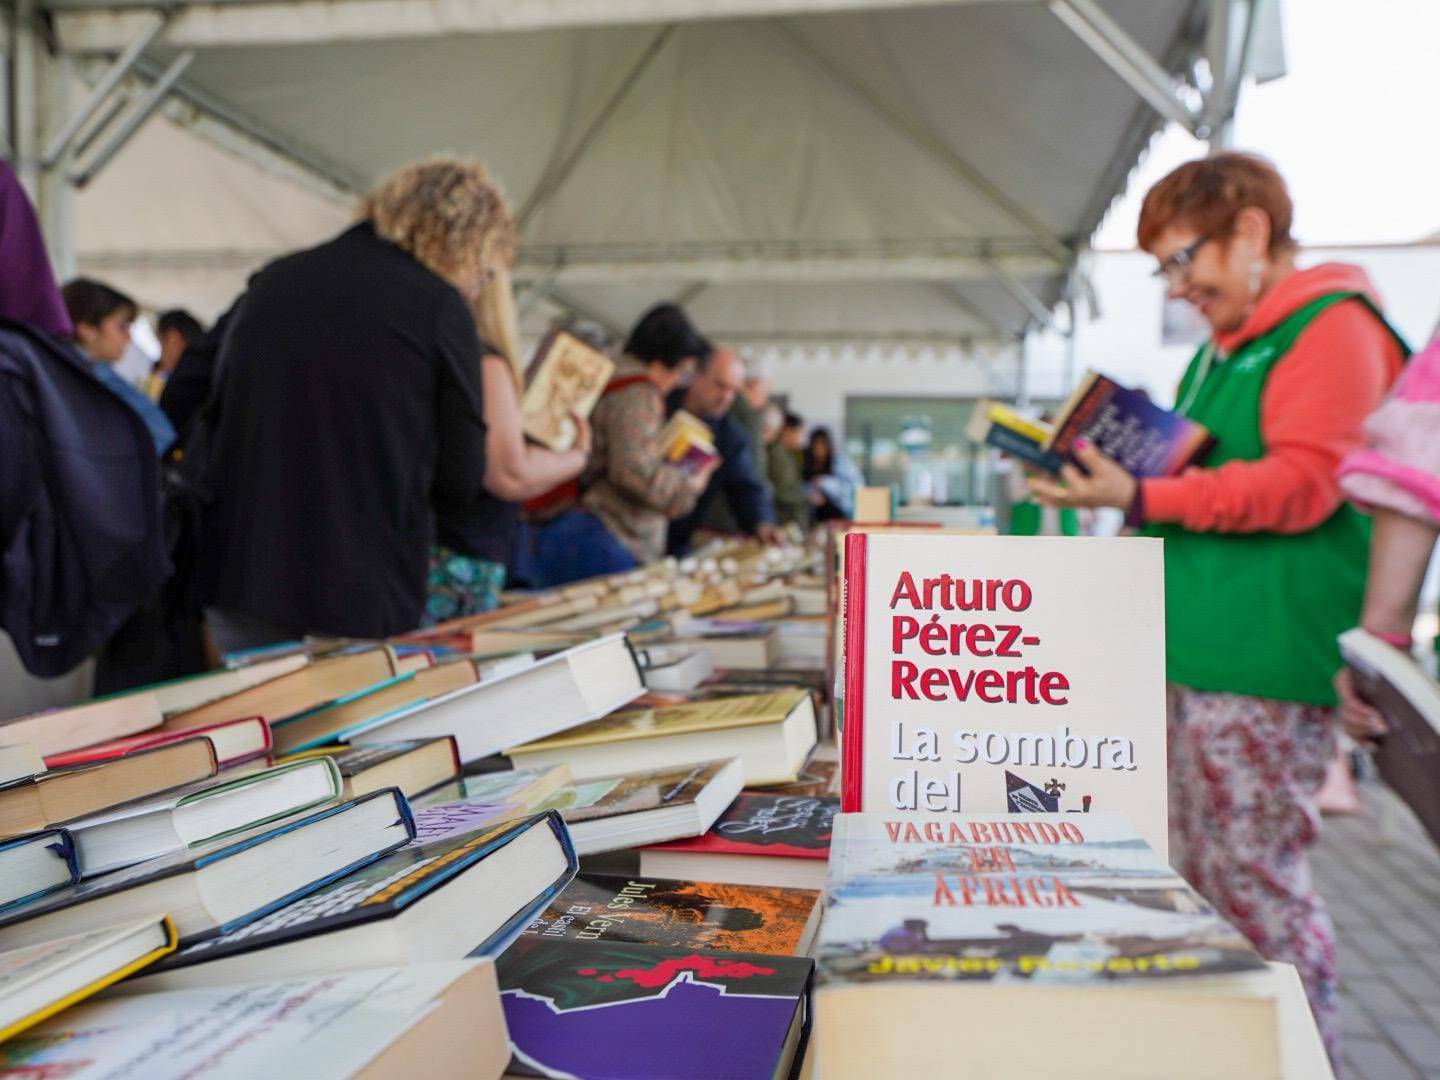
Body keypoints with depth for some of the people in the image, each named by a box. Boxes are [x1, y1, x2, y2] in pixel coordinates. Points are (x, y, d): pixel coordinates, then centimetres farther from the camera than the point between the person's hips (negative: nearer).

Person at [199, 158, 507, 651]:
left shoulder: (272, 280, 7)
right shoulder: (441, 306, -8)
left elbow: (212, 412, 15)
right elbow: (459, 482, -5)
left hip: (237, 583, 5)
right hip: (362, 598, -5)